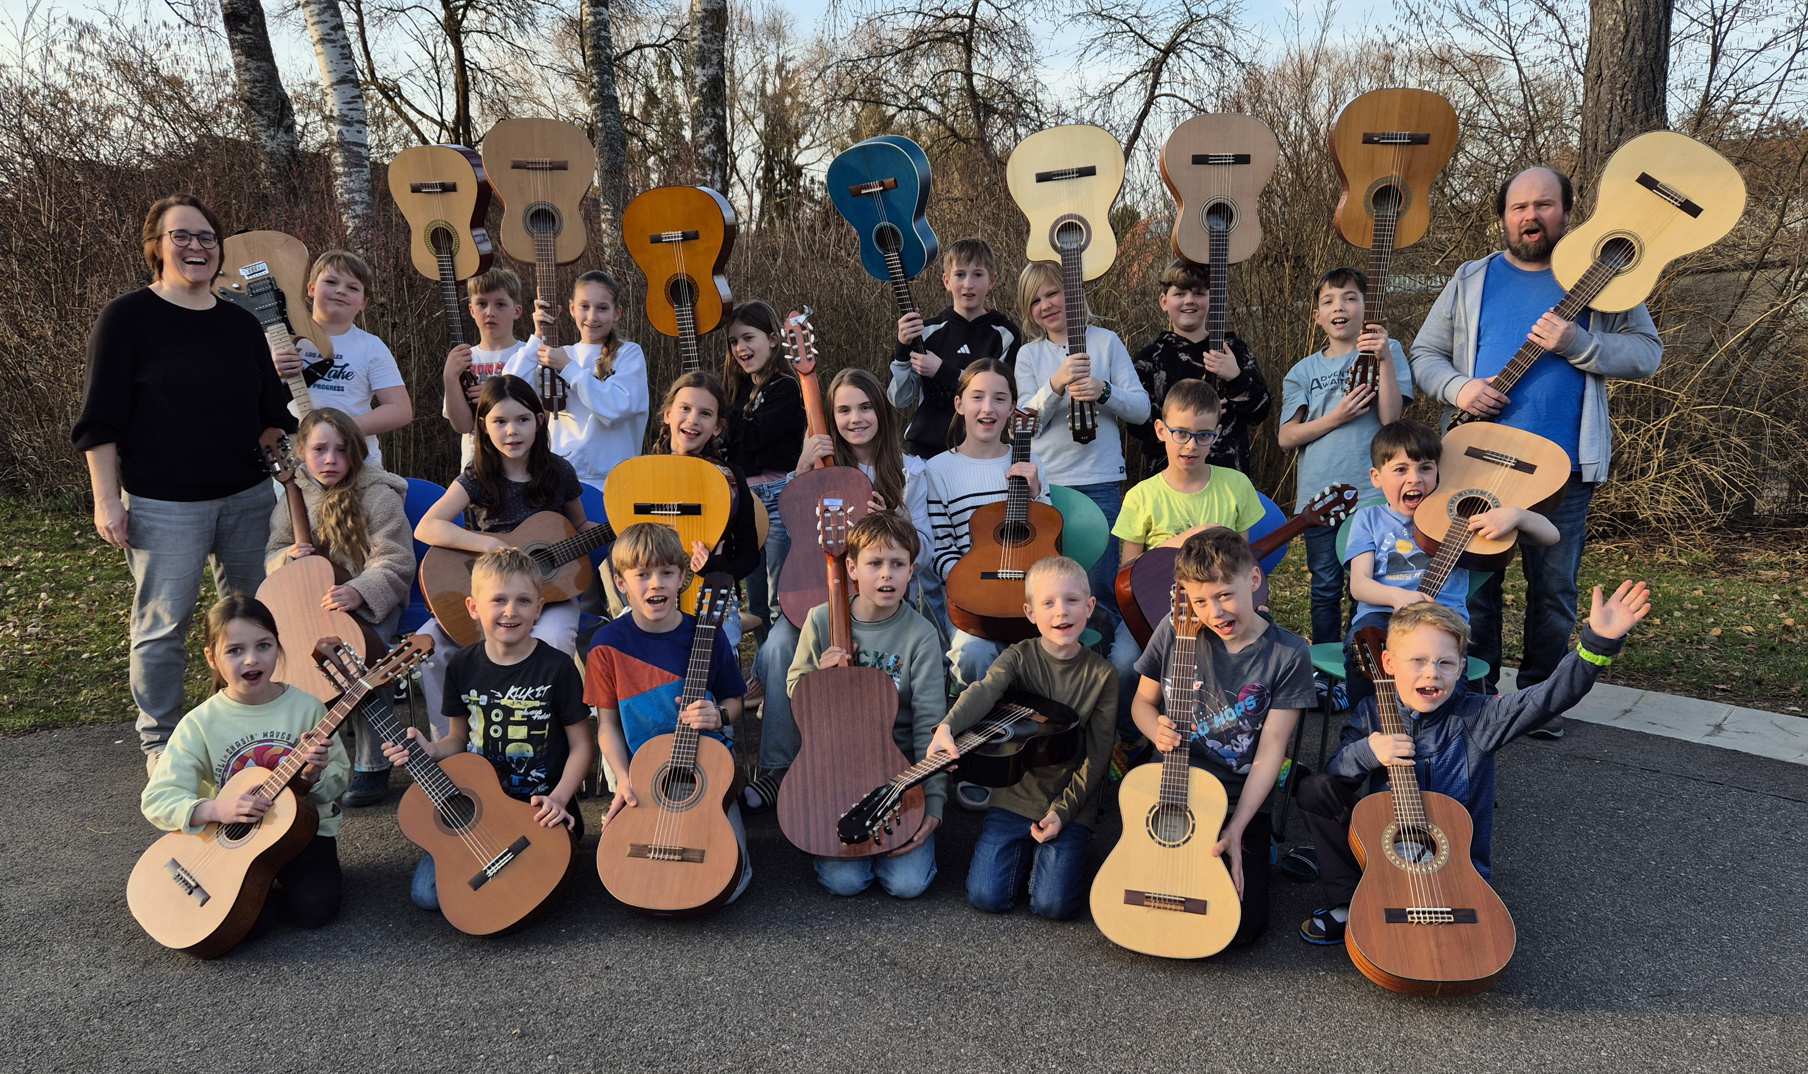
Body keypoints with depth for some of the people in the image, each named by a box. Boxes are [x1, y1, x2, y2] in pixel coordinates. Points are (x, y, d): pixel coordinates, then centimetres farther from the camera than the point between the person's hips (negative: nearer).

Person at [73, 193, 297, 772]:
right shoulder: (127, 318, -6)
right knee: (163, 626, 1)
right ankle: (160, 742, 17)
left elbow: (271, 412, 16)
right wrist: (106, 498, -10)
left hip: (247, 496, 5)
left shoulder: (241, 324, 9)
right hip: (164, 505, -5)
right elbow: (101, 418, -7)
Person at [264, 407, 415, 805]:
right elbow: (272, 553, 17)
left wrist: (358, 592, -33)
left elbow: (396, 563, -15)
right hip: (311, 602, 6)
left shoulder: (378, 497, -11)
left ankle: (372, 767, -19)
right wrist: (286, 557, -9)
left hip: (371, 601, -6)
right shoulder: (295, 496, 5)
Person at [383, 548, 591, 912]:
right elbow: (458, 739, 12)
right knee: (426, 893, -9)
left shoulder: (556, 667, -11)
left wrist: (558, 798, -18)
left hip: (540, 810, -4)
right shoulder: (462, 666, 2)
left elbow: (581, 746, -5)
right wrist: (429, 751, -9)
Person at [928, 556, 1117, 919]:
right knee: (986, 896, -9)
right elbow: (984, 690, -24)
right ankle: (1025, 849, 20)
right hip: (1014, 797, 1)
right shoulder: (1019, 657, -3)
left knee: (1054, 903, -16)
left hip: (1072, 806, -1)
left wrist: (1062, 811, -12)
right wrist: (947, 727, -45)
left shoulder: (1102, 674, -4)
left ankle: (1057, 848, 15)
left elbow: (1097, 755, -4)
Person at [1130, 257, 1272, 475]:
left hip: (1231, 475, 2)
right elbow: (1137, 422, -4)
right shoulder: (1151, 356, 3)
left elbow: (1261, 411, 3)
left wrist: (1236, 378, -14)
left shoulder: (1233, 348, 10)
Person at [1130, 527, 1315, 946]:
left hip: (1241, 803, -1)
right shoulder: (1174, 632, -6)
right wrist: (1157, 730, -15)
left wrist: (1236, 828, -18)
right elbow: (1143, 701, 9)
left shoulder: (1288, 654, -11)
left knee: (1241, 924, -11)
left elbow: (1271, 750, -11)